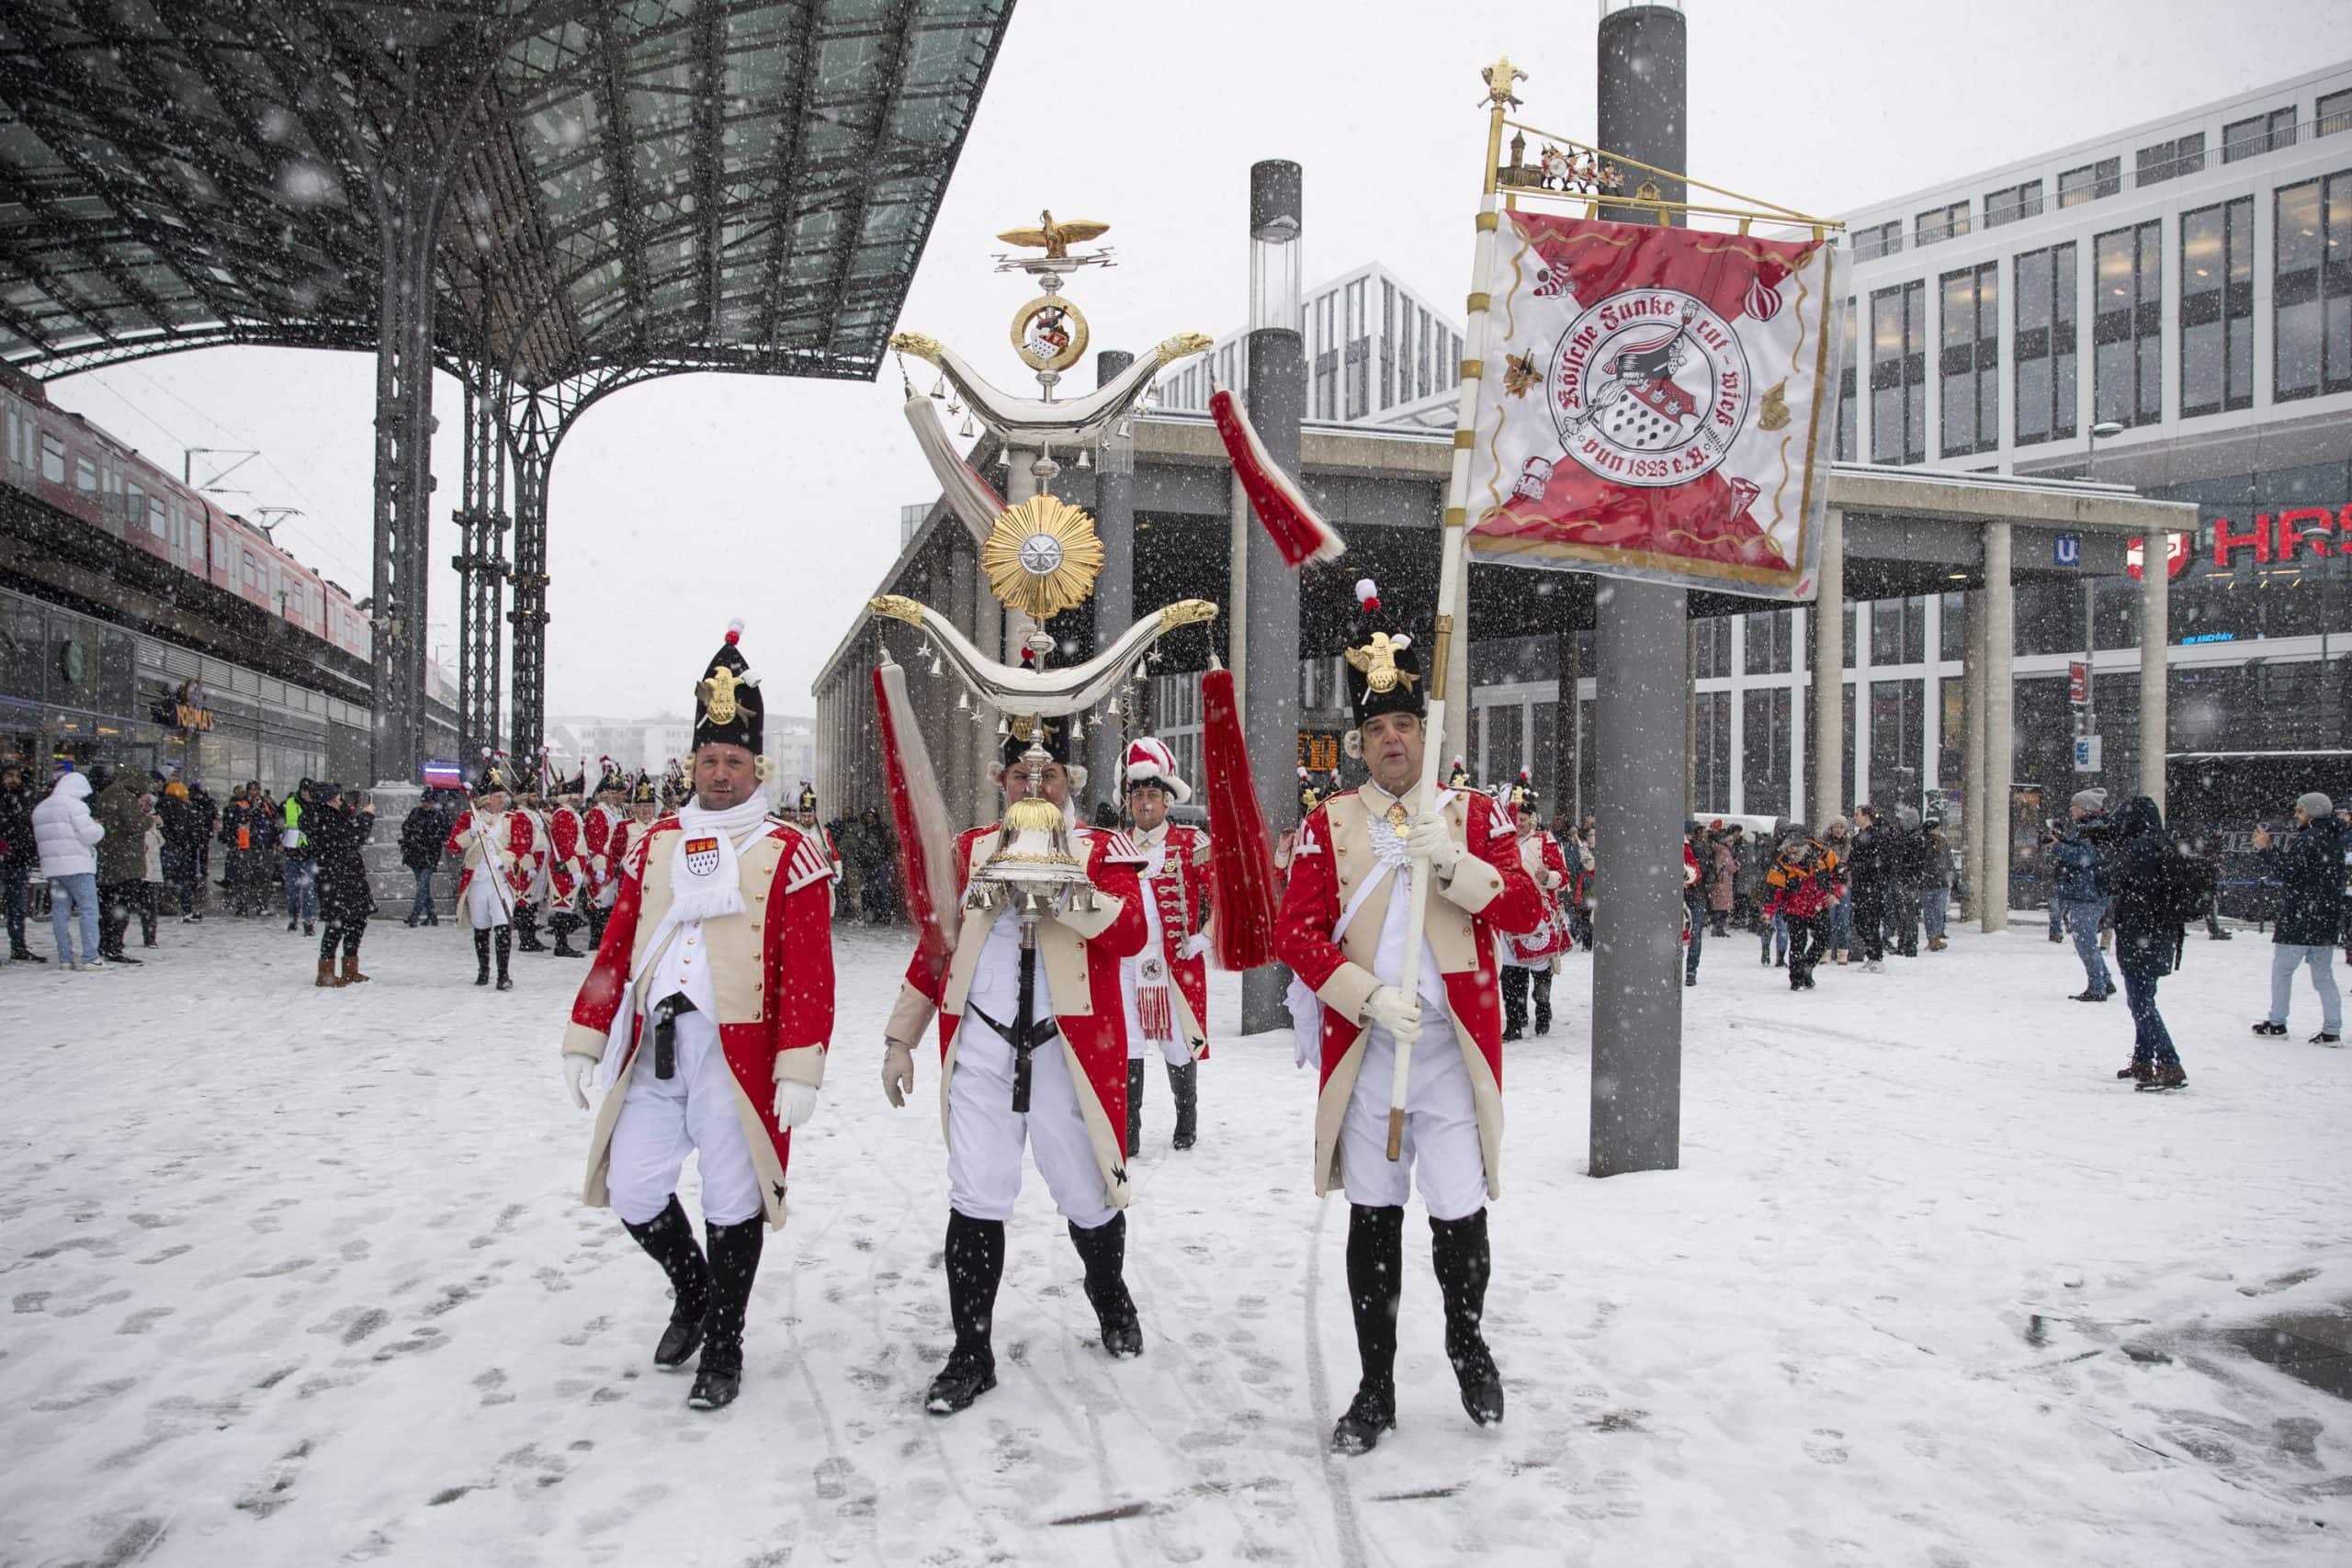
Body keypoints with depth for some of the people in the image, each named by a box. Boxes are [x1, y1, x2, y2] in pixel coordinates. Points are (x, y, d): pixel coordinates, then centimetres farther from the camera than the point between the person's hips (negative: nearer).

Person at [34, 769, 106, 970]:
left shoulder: (40, 809, 16)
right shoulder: (75, 805, -9)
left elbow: (39, 839, 20)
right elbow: (89, 834, -15)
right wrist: (100, 829, 7)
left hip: (52, 868, 7)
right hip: (77, 866, -7)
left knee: (60, 912, 9)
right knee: (89, 910, -6)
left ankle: (65, 958, 9)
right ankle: (90, 958, -11)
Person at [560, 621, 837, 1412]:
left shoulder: (788, 853, -4)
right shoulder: (655, 844, 11)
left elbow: (810, 971, -9)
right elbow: (616, 948, 13)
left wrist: (799, 1071, -15)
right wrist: (584, 1041, 8)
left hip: (740, 1053, -4)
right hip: (654, 1049, 4)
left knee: (732, 1203, 5)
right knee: (633, 1189, 7)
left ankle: (723, 1347, 24)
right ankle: (693, 1290, 35)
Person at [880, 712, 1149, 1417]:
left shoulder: (1101, 851, 4)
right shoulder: (970, 850, 12)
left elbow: (1131, 933, -14)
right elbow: (934, 947, 16)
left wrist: (1063, 889, -26)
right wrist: (900, 1038, 14)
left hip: (1070, 1051, -1)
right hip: (980, 1048, 2)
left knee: (1089, 1198, 8)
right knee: (976, 1204, 0)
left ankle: (1109, 1293, 40)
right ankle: (972, 1353, 15)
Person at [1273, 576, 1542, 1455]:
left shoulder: (1473, 816, 5)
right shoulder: (1327, 826, 3)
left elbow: (1524, 908, -3)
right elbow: (1295, 932, -3)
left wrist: (1451, 862, -18)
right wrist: (1371, 997, -15)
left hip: (1453, 1049, 0)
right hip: (1363, 1049, 0)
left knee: (1460, 1217, 1)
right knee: (1373, 1220, 9)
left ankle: (1468, 1345, 33)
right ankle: (1375, 1390, 24)